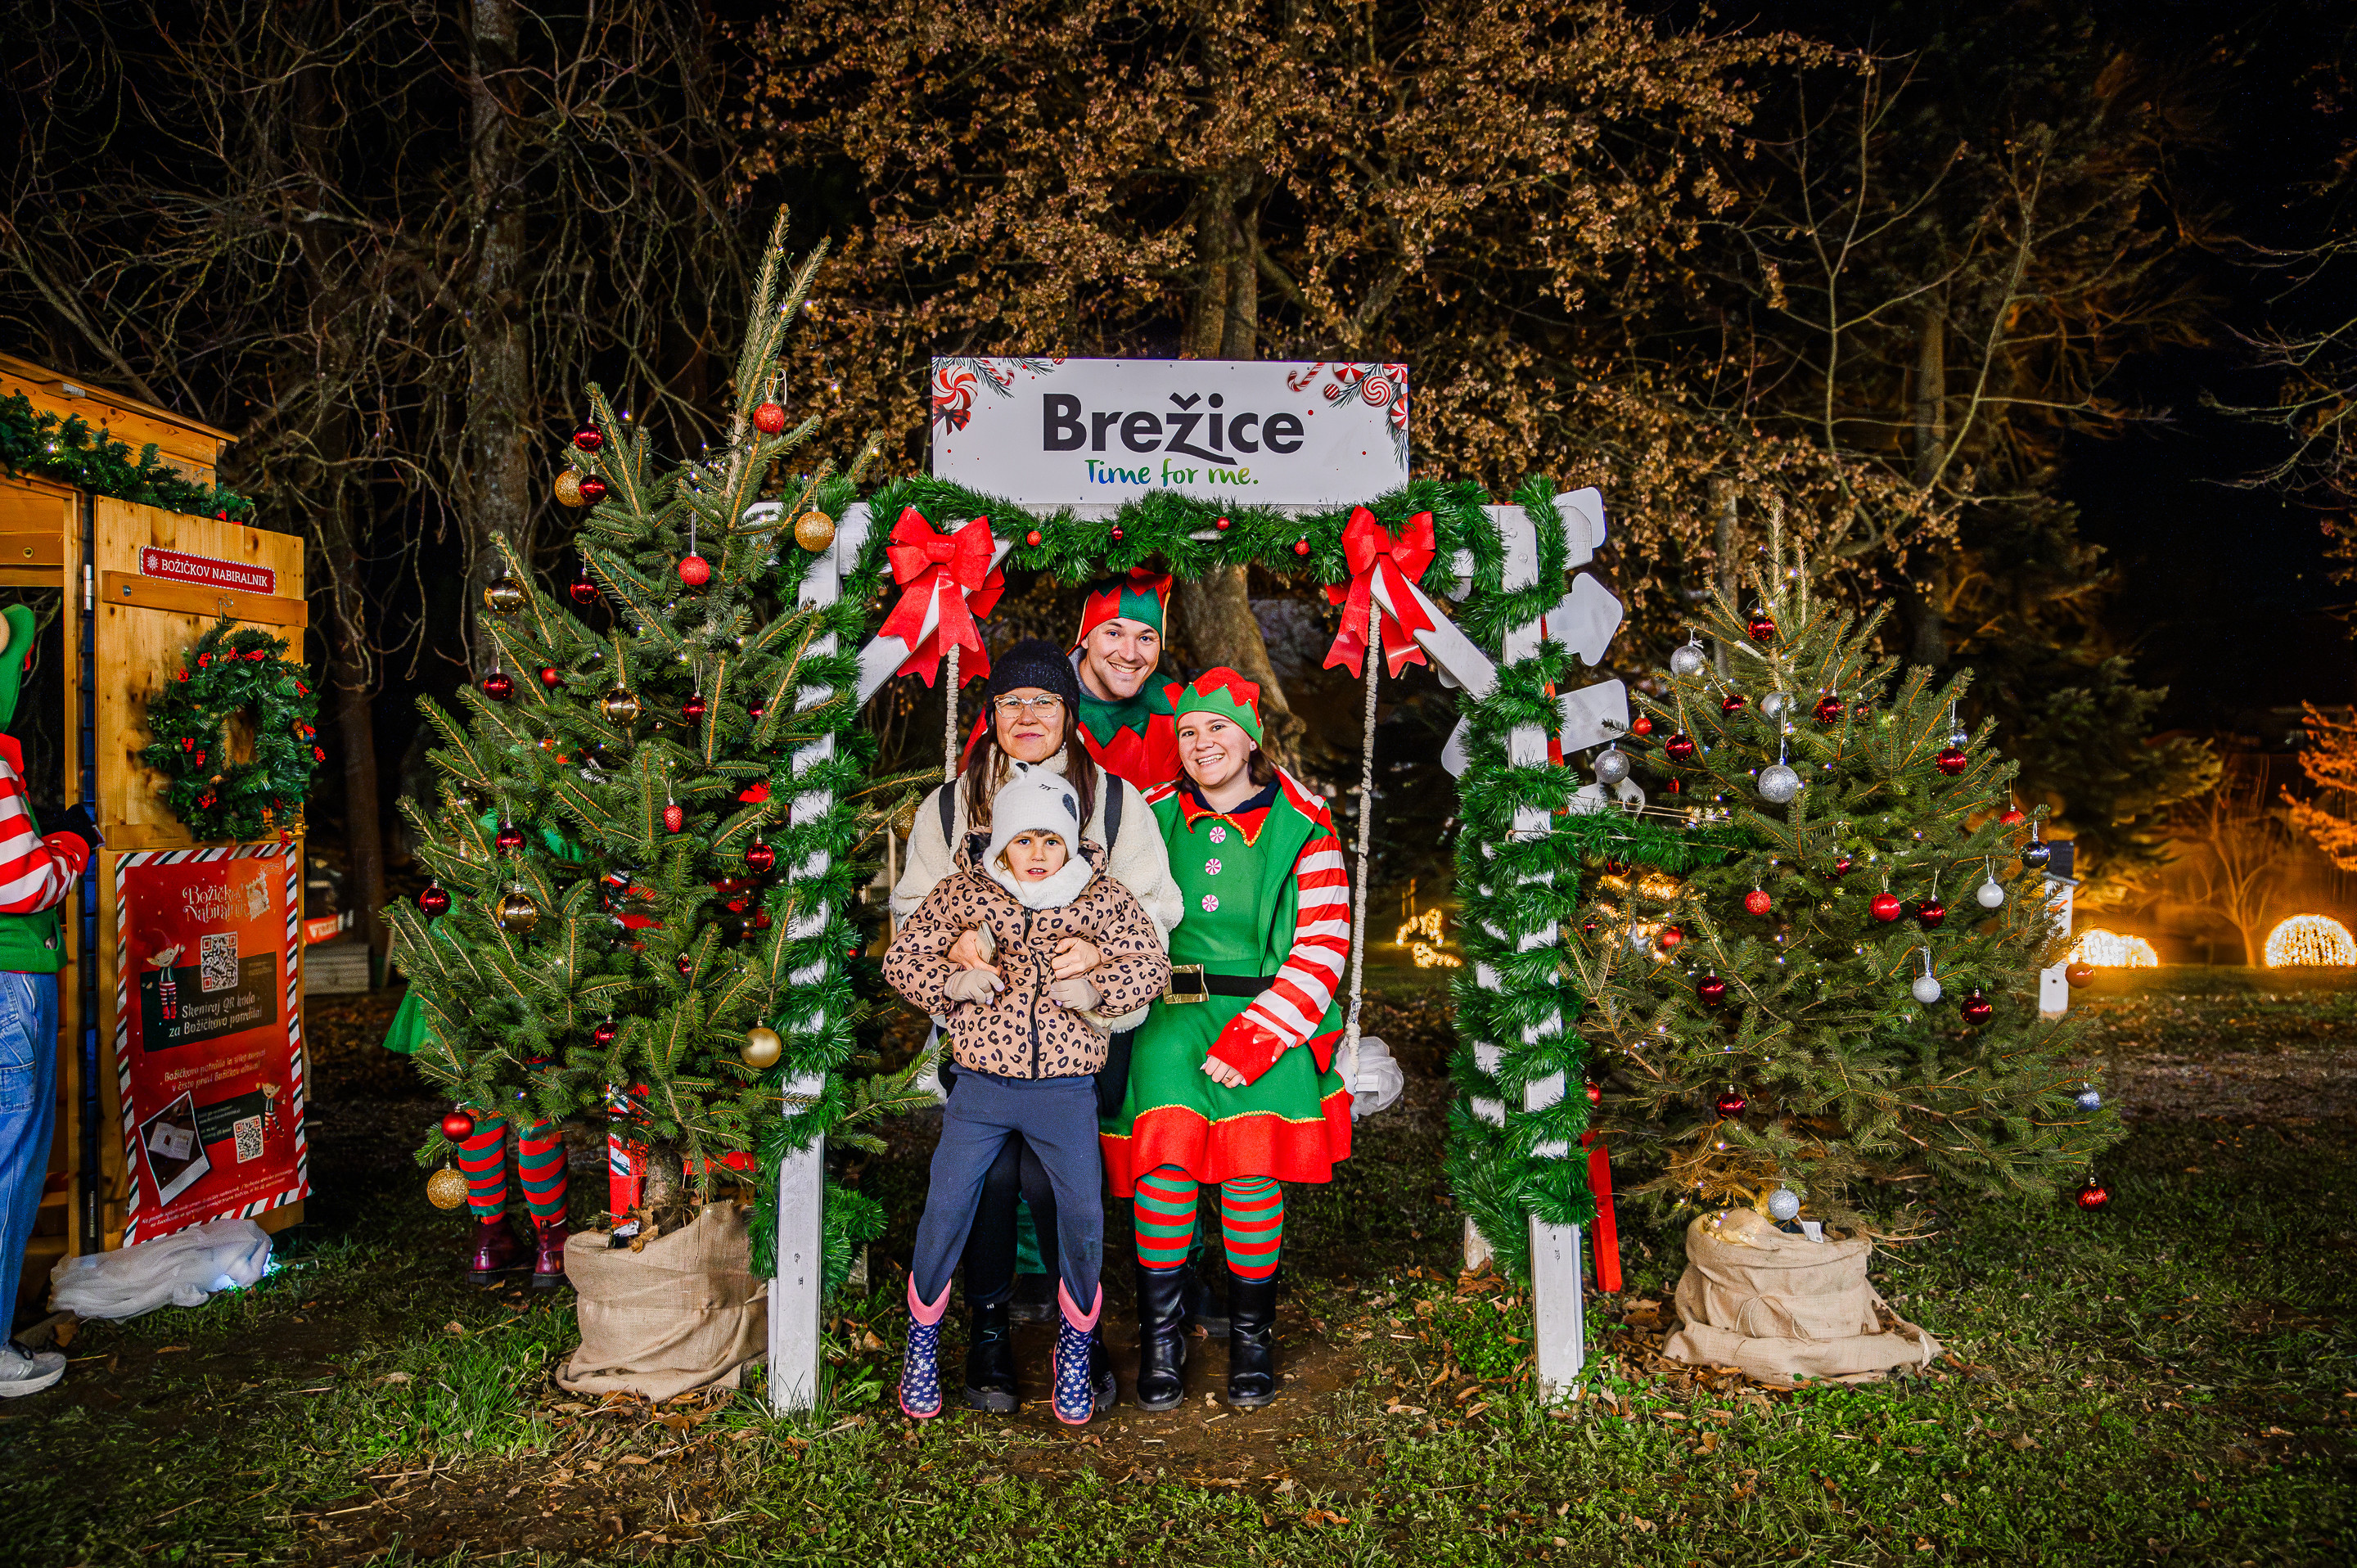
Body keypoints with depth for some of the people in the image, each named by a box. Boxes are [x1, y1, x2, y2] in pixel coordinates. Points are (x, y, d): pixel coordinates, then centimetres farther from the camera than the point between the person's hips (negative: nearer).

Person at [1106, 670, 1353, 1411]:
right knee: (1168, 1147, -20)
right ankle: (1160, 1337, -5)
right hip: (1170, 1009, 1)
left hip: (1268, 1015, -1)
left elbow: (1323, 947, -2)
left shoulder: (1302, 826, 2)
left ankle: (1252, 1336, 5)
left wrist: (1252, 1038, -11)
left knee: (1252, 1162, -16)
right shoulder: (1152, 819, 9)